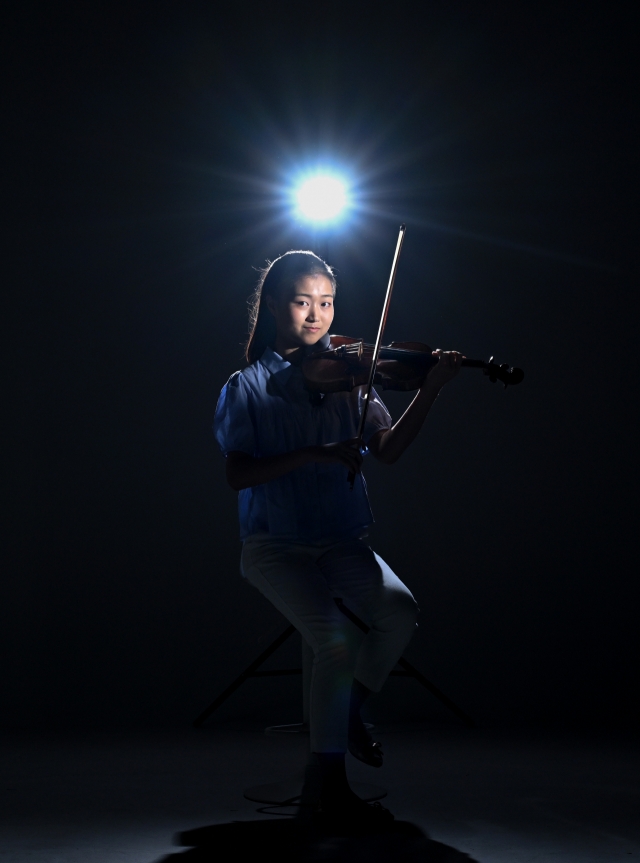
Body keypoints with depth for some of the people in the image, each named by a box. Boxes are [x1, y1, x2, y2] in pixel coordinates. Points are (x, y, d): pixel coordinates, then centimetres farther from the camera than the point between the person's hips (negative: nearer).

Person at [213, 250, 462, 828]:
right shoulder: (248, 386, 0)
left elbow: (388, 449, -7)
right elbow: (237, 474, -11)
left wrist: (432, 388, -20)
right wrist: (313, 455, -22)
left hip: (341, 541, 3)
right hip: (275, 545, -3)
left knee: (400, 611, -25)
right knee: (337, 639, -27)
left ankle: (347, 710, 6)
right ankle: (331, 783, -8)